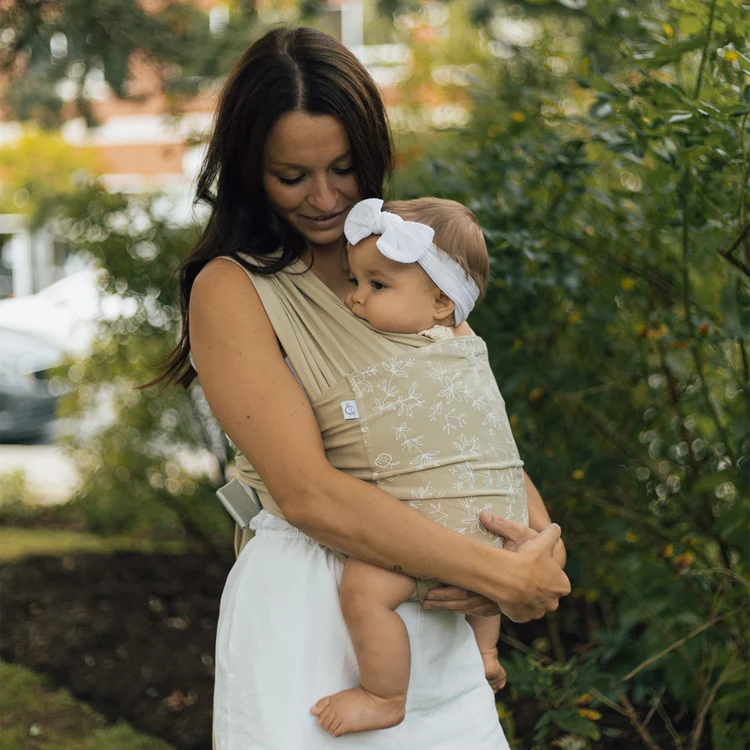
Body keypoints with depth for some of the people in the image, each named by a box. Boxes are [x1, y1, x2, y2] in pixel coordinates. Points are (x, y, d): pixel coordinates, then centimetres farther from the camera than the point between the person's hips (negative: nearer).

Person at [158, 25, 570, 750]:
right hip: (305, 615, -5)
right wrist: (502, 577, -18)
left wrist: (541, 539, -10)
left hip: (436, 622, 6)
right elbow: (308, 493, -18)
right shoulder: (231, 289, -8)